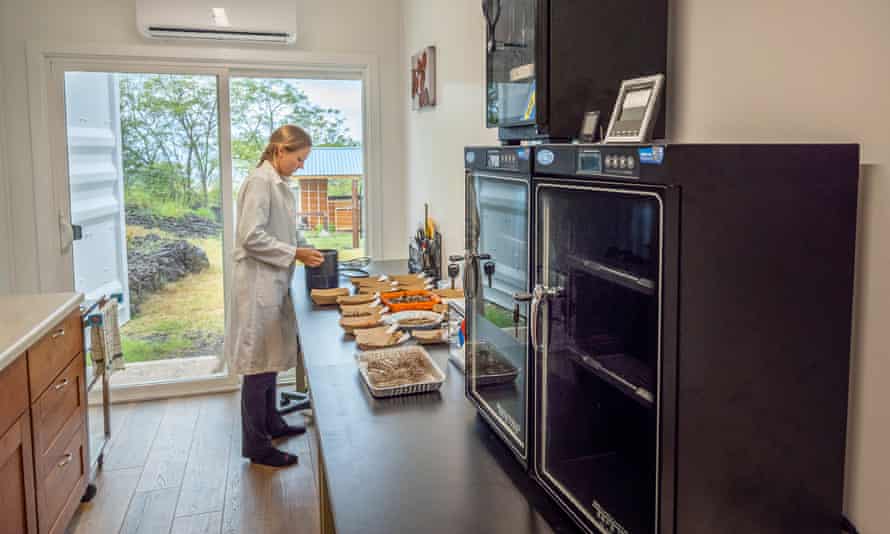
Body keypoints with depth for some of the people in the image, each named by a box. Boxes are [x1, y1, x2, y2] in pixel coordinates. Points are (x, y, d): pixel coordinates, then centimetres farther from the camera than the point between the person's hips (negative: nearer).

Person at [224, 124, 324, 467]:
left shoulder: (278, 183, 12)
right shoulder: (260, 182, -15)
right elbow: (251, 237, -21)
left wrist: (306, 249, 6)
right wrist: (295, 254, -18)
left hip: (274, 284, 9)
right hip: (259, 285, -9)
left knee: (272, 359, 19)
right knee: (259, 363, -1)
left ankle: (271, 423, 34)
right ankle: (256, 445, 10)